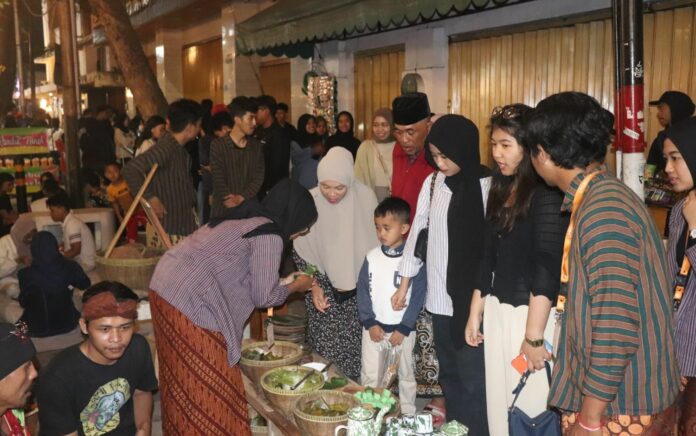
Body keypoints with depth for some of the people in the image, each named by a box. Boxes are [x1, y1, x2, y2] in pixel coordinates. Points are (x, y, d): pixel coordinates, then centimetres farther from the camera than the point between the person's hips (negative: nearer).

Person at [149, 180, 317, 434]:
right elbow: (263, 297, -7)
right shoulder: (270, 236, -9)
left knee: (183, 382, 22)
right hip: (190, 302, -9)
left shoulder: (241, 220, 17)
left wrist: (282, 284, 23)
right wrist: (295, 286, 10)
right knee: (210, 386, 5)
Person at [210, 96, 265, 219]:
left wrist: (241, 198, -12)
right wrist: (233, 200, -14)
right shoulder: (218, 145, -5)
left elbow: (259, 178, 1)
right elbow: (218, 181, -10)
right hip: (224, 210, -3)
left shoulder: (256, 146, 8)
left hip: (249, 208, 3)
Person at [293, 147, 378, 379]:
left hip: (359, 288, 1)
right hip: (325, 291, -1)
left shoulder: (365, 197, -11)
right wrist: (313, 286, -9)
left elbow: (376, 242, 3)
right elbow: (300, 252, -2)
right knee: (327, 350, -1)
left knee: (357, 348, 4)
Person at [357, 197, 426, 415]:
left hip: (403, 330, -2)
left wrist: (403, 329, -12)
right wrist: (370, 323, -7)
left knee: (406, 375, 12)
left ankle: (408, 416, 27)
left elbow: (418, 297, -9)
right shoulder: (372, 257, -1)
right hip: (374, 328, 2)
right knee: (370, 377, 9)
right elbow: (362, 291, 1)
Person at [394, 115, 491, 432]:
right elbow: (417, 231, 12)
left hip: (473, 299, -5)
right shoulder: (432, 183, 5)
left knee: (472, 378, 1)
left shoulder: (487, 186, -13)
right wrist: (404, 284, 15)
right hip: (440, 297, 6)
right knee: (449, 373, 17)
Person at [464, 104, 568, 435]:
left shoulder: (547, 194, -14)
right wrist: (475, 314, 14)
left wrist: (534, 335, -19)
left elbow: (547, 269, -18)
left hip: (532, 315, -7)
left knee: (530, 404, 4)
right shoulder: (501, 189, 10)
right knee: (499, 402, 14)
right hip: (497, 312, 7)